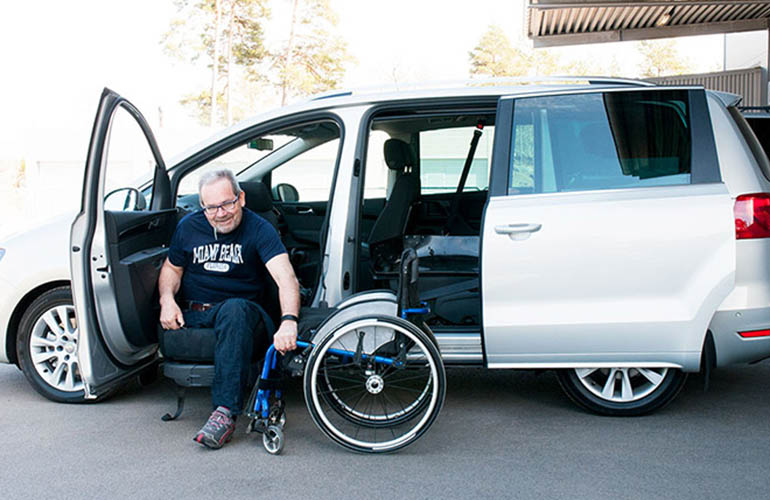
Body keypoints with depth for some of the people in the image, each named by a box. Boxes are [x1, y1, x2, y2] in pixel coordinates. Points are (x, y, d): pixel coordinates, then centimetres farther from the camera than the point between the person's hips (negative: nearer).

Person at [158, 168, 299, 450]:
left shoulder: (259, 229, -7)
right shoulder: (188, 227, 7)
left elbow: (286, 277, -22)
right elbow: (172, 268, 19)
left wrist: (289, 321, -41)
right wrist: (167, 299, -5)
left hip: (239, 311, -3)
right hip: (193, 313, 3)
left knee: (236, 309, -40)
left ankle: (226, 413, -43)